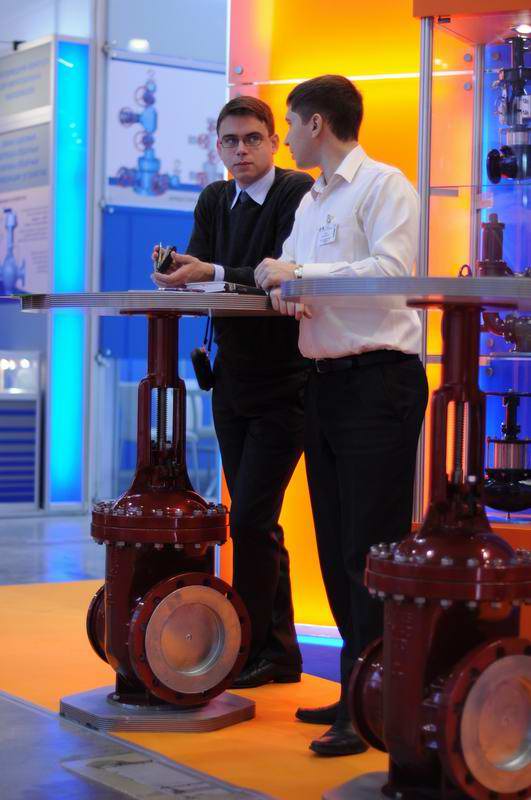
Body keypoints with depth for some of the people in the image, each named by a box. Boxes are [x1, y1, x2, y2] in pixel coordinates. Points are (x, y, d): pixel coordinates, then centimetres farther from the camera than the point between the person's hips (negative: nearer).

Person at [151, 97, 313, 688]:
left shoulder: (300, 192, -12)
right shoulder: (215, 199, 11)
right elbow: (199, 270, 3)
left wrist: (211, 274, -33)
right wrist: (176, 269, -20)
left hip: (285, 381, -7)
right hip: (233, 379, 7)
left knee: (249, 520, -10)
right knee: (257, 523, 12)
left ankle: (249, 651, 3)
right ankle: (278, 650, 22)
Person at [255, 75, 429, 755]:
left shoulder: (384, 185, -5)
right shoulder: (310, 201, 21)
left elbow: (392, 269, -18)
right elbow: (282, 271, 18)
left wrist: (298, 273, -13)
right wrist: (280, 287, -6)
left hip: (378, 380, -9)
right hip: (325, 384, 9)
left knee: (371, 547, -9)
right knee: (335, 546, 12)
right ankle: (358, 691, 21)